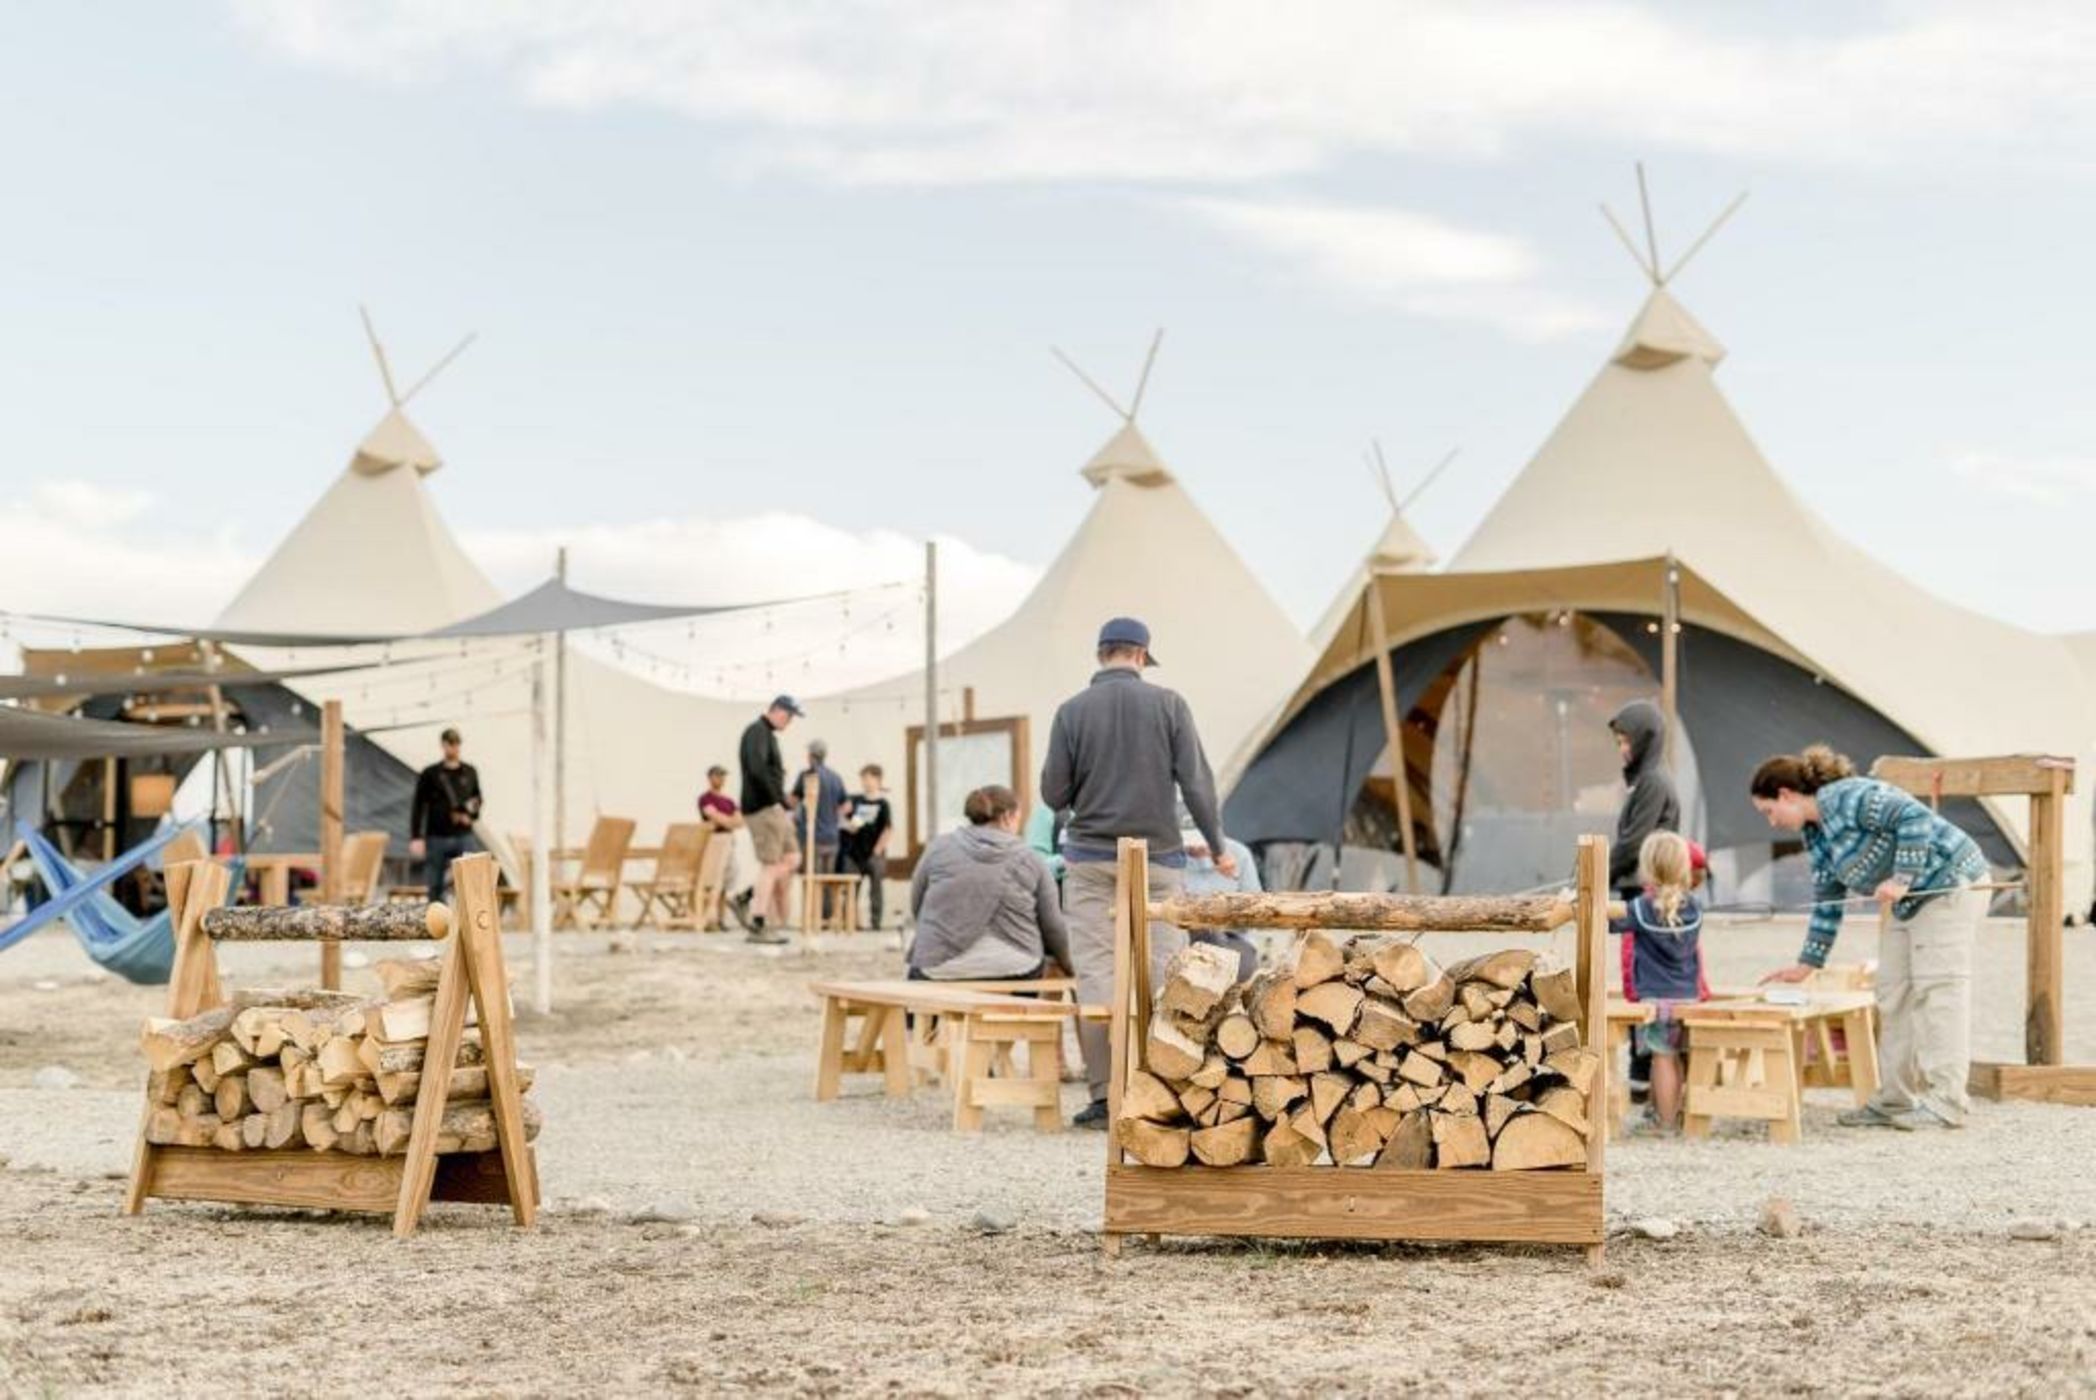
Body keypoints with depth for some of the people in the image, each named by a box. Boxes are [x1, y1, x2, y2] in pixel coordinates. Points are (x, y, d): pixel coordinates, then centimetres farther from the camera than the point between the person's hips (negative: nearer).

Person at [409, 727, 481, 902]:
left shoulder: (470, 773, 10)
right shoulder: (430, 774, 2)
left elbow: (477, 799, 22)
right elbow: (417, 807, 1)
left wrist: (472, 815, 0)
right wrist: (416, 837, -7)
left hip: (464, 836, 1)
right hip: (436, 837, -1)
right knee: (435, 887, 3)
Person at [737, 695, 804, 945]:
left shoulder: (769, 735, 21)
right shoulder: (757, 732, -9)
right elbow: (757, 768, -23)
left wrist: (782, 804, 10)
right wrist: (778, 800, -21)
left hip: (773, 808, 10)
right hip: (762, 808, -10)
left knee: (792, 858, 10)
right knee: (770, 865, -8)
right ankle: (758, 926, -6)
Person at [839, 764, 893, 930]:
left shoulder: (882, 803, -6)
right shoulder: (855, 800, 5)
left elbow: (888, 828, -8)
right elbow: (845, 819, 12)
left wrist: (878, 849, -11)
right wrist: (849, 825, -11)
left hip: (873, 854, -4)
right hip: (854, 852, 4)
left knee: (875, 889, 5)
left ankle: (876, 922, 11)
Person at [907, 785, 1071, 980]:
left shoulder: (938, 848, 5)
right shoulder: (1030, 860, 6)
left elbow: (916, 907, 12)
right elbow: (1053, 926, 9)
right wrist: (1068, 963, 28)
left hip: (942, 970, -1)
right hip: (1016, 972, 1)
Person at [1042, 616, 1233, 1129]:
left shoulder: (1072, 711, -1)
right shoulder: (1168, 704, -1)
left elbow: (1054, 794, 0)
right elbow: (1197, 783, -2)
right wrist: (1218, 846, 8)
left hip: (1091, 858, 0)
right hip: (1156, 856, 0)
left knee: (1096, 976, 2)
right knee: (1164, 972, 4)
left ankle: (1105, 1096, 0)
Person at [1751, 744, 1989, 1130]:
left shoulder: (1846, 798, -19)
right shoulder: (1814, 833, 11)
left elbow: (1914, 817, -28)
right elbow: (1826, 902, 17)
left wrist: (1902, 878, -29)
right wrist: (1807, 964, 16)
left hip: (1950, 885, -10)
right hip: (1910, 901, 10)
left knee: (1938, 989, -10)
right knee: (1894, 995, 7)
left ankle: (1946, 1103, -9)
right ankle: (1894, 1100, 11)